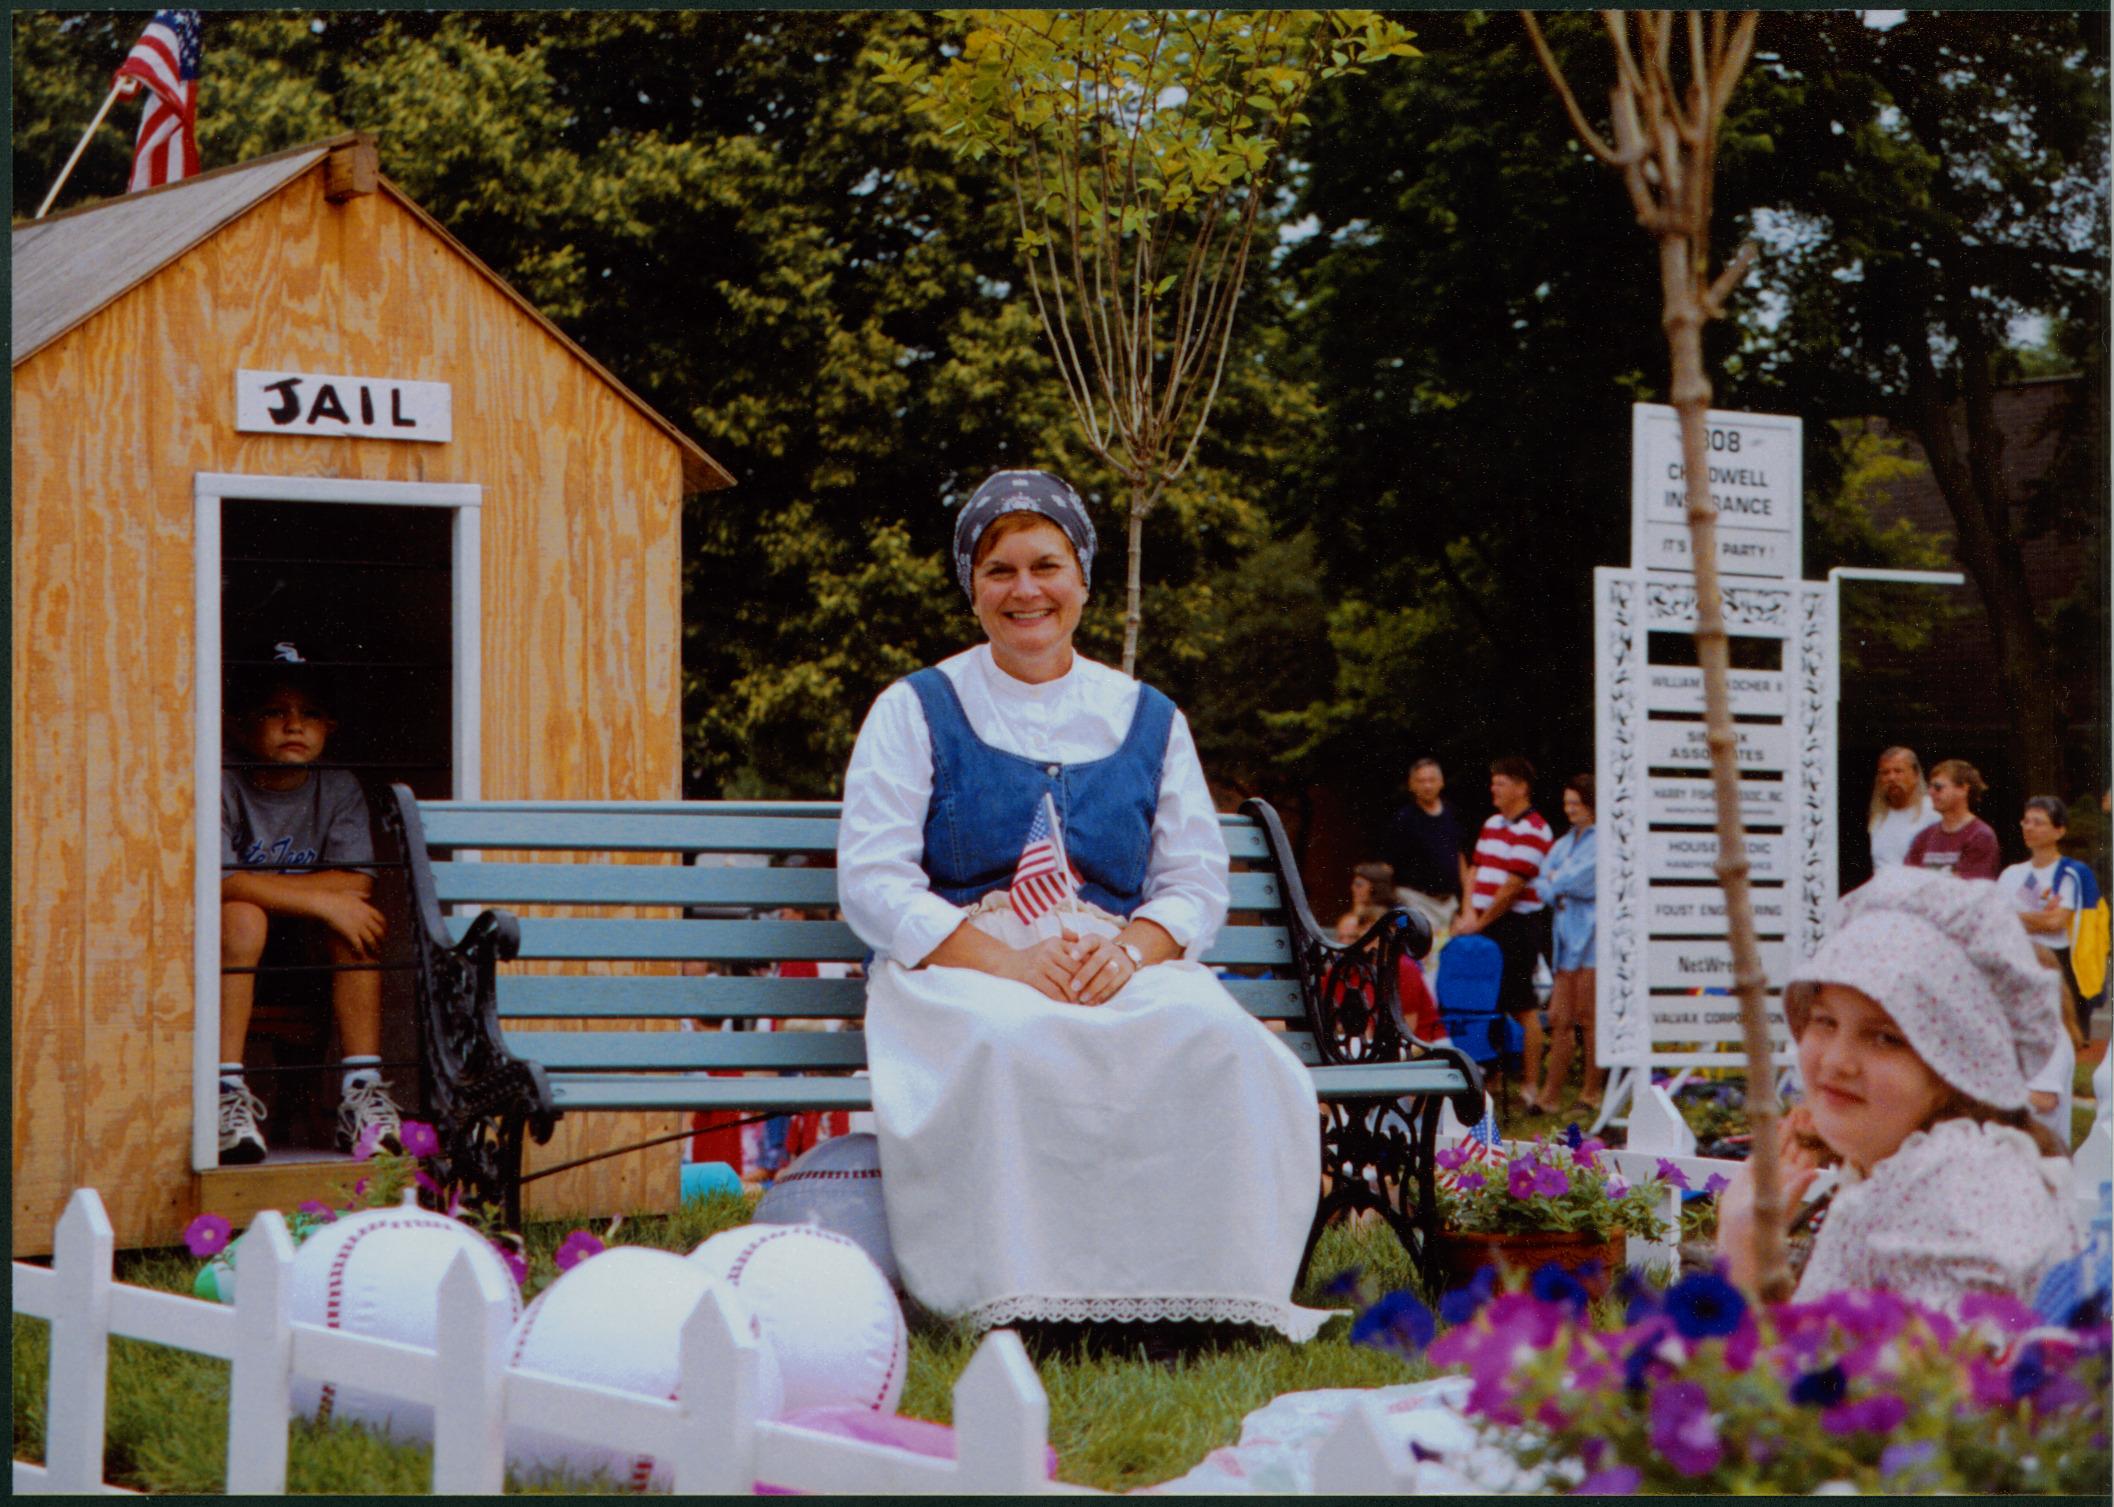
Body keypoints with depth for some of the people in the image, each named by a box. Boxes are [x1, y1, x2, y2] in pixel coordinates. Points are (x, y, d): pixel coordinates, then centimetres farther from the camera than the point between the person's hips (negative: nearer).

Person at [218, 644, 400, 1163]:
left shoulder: (339, 790, 2)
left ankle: (361, 1090, -27)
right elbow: (218, 884, -22)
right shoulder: (222, 788, -9)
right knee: (240, 915, -32)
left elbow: (356, 882, -11)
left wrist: (257, 886, -17)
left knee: (351, 913, -23)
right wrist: (320, 900, -24)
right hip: (237, 965, -3)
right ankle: (229, 1091, -37)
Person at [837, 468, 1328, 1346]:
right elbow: (871, 883, -1)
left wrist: (1131, 949, -12)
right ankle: (1026, 1302, -36)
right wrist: (1005, 960, -16)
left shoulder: (1147, 720, 19)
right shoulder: (916, 712, 9)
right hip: (957, 968, -2)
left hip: (1122, 967, 3)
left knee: (1214, 1039, -32)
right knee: (1009, 1044, -40)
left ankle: (1191, 1292, -29)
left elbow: (1196, 881, 12)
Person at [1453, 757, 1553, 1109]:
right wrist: (1469, 912, -1)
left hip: (1516, 925, -8)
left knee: (1522, 1007, -6)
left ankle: (1530, 1087, -3)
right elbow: (1476, 871, 16)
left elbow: (1513, 887, -15)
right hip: (1485, 925, 8)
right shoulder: (1492, 824, 16)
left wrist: (1480, 923, -11)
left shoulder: (1532, 831, -11)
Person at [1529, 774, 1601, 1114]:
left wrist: (1556, 881, 3)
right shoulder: (1564, 843, 18)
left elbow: (1579, 877, -15)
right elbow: (1543, 883, 13)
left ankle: (1592, 1092, 6)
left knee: (1587, 1016, -2)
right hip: (1567, 934, 7)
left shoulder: (1602, 843, -6)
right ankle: (1551, 1094, 6)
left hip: (1592, 934, -7)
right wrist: (1557, 895, -7)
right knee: (1559, 1019, 5)